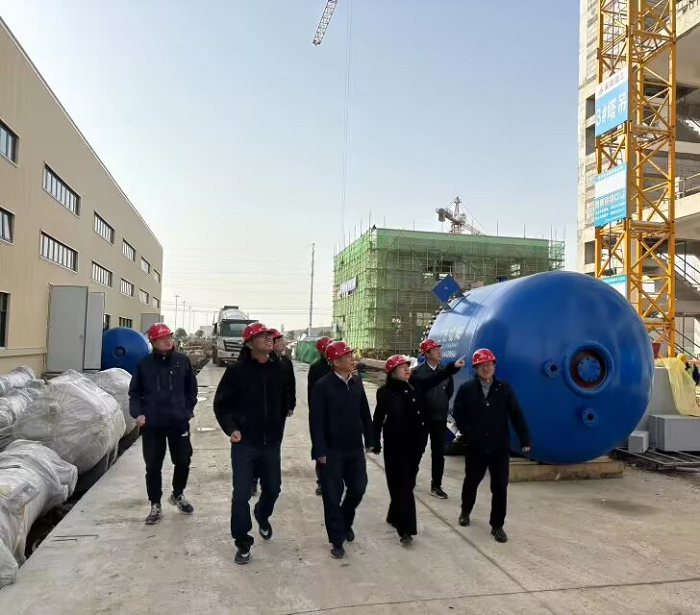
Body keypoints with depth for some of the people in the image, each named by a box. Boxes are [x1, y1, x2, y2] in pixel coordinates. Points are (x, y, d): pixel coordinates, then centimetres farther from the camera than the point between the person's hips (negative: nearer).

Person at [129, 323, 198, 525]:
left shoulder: (182, 361, 0)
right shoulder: (144, 364, -2)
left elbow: (191, 389, 9)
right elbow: (135, 392, 4)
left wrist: (188, 409, 2)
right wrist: (138, 413, -9)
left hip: (179, 422, 1)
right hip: (151, 424, -1)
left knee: (183, 461, 10)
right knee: (153, 467, 6)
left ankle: (178, 495, 36)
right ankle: (155, 506, 21)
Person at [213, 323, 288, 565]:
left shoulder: (278, 369, 0)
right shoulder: (237, 370, -12)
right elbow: (221, 403, -5)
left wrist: (278, 429, 11)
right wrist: (231, 429, -16)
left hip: (271, 443, 4)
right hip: (244, 444, -4)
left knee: (272, 489, 17)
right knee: (241, 495, 0)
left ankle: (262, 515, 49)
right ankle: (243, 543, 19)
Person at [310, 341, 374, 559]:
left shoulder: (357, 383, 4)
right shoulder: (323, 386, -14)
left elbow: (365, 413, 11)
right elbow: (316, 421, -15)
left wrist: (369, 440, 11)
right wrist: (320, 451, -16)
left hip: (355, 448, 5)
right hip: (332, 450, -5)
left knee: (358, 488, 12)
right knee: (333, 496, 4)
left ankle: (346, 522, 40)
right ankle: (337, 541, 19)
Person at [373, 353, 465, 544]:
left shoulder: (416, 383, 1)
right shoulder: (386, 392, -12)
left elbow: (435, 378, 8)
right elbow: (378, 419, -8)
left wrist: (454, 366, -4)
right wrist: (376, 443, -7)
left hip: (415, 443, 6)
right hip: (396, 445, -6)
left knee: (408, 483, 16)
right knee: (401, 485, -3)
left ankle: (395, 517, 35)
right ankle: (405, 529, 1)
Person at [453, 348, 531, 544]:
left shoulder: (505, 389, -2)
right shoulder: (466, 389, -5)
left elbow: (517, 416, -3)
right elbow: (458, 414, -3)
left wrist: (525, 440, -6)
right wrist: (469, 434, -12)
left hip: (500, 447, 0)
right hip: (476, 446, 0)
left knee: (500, 487, 2)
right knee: (471, 481, 18)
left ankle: (497, 526, 16)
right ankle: (465, 512, 42)